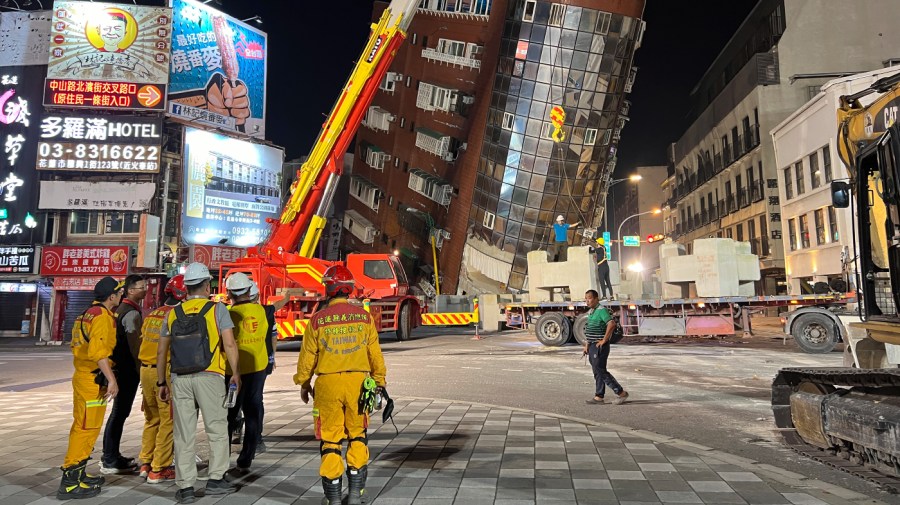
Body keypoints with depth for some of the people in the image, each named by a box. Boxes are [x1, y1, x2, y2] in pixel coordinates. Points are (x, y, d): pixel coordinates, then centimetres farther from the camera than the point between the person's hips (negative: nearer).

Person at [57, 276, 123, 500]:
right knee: (86, 428, -5)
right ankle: (70, 483, 0)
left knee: (83, 427, 18)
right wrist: (111, 379, -26)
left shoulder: (89, 314, 15)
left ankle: (78, 474, 29)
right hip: (93, 379, -10)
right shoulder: (102, 316, -15)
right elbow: (99, 351, -25)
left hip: (84, 376, 10)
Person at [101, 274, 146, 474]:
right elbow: (135, 345, -19)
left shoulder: (122, 309, 15)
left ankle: (110, 456, 28)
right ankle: (110, 461, 2)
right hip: (128, 369, -10)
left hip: (120, 367, 10)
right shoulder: (132, 313, -16)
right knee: (120, 413, -4)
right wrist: (141, 370, -12)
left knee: (118, 411, 18)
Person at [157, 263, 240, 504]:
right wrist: (236, 373, 1)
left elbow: (161, 352, 12)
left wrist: (161, 382, 20)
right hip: (209, 376, -3)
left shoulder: (173, 313, 11)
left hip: (180, 378, 3)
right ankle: (215, 479, 17)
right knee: (217, 429, 11)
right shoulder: (217, 308, -1)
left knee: (184, 435, 9)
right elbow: (229, 344, -9)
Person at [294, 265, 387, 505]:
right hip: (358, 382, 2)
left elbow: (307, 356, 1)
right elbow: (375, 355, 2)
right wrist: (379, 382, 15)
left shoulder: (317, 320, -6)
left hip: (328, 384, -1)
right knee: (357, 436, 17)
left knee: (330, 440, 10)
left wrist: (303, 383, 17)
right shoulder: (364, 317, -2)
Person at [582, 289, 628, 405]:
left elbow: (612, 324, -30)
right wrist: (587, 345, 19)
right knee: (597, 372, 11)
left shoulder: (602, 310, -16)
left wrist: (604, 340, -25)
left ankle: (621, 392, 3)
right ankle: (599, 397, 17)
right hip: (592, 346, 9)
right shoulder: (590, 312, 14)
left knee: (600, 371, -7)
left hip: (600, 347, -9)